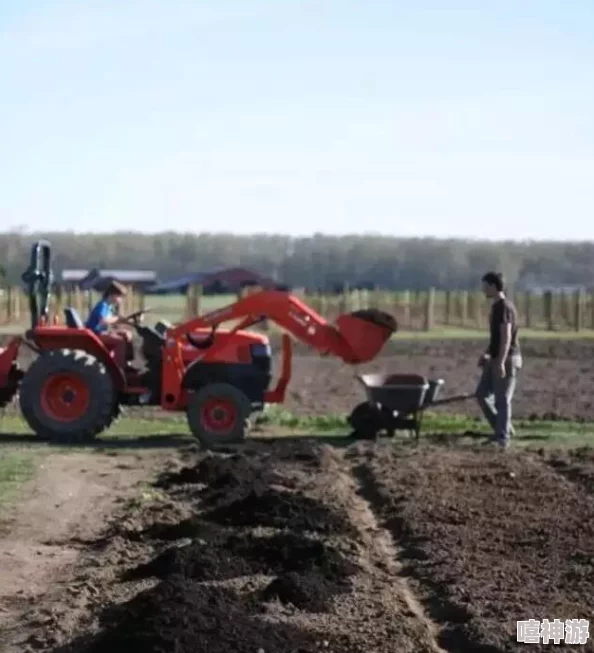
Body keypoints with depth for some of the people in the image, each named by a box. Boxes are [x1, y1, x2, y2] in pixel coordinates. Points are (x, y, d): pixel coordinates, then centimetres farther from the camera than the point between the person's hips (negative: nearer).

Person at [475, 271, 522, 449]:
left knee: (502, 400, -6)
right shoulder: (496, 306, 15)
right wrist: (487, 354, 21)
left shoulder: (504, 307, -16)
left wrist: (501, 362, -26)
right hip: (496, 359, 10)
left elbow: (506, 337, -22)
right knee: (482, 393, 11)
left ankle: (502, 438, 0)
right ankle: (503, 429, 17)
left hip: (507, 359, -10)